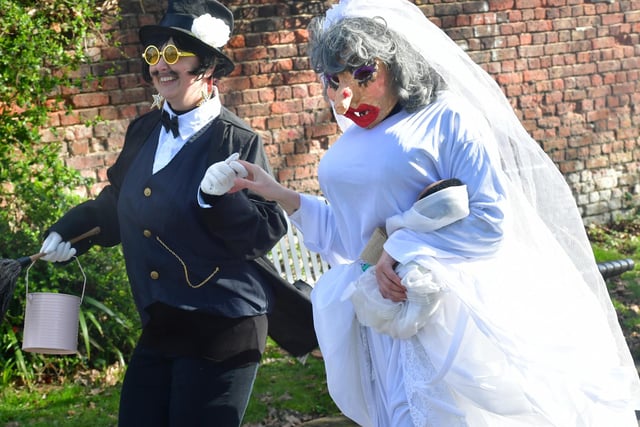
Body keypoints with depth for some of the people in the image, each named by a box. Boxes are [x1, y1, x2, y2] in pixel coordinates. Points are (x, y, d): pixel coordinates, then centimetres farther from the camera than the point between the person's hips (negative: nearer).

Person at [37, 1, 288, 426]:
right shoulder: (144, 131, 8)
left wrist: (218, 197, -30)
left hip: (222, 328, -7)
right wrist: (67, 231, 10)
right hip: (160, 327, 7)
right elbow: (120, 202, 22)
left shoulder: (237, 142, -12)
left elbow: (268, 232, -15)